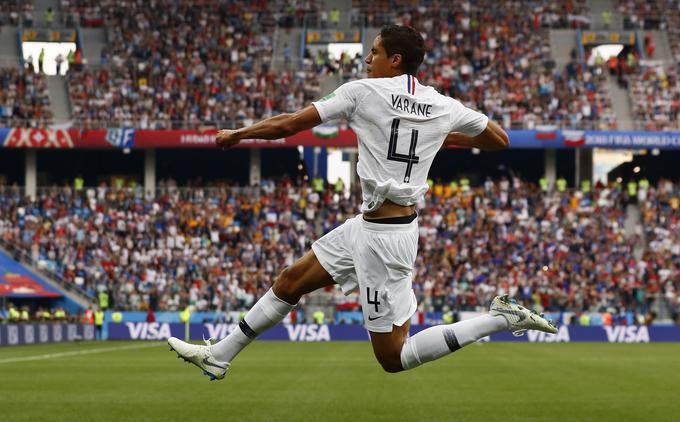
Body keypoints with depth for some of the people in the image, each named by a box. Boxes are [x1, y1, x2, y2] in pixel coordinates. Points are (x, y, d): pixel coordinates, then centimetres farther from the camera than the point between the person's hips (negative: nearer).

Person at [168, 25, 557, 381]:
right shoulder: (444, 107, 4)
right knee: (291, 281, 19)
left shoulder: (364, 91, -11)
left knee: (393, 358, -4)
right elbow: (500, 140, 14)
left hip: (383, 236, -9)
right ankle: (219, 356, 29)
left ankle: (502, 319, -10)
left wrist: (237, 134, 9)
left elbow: (289, 125, -7)